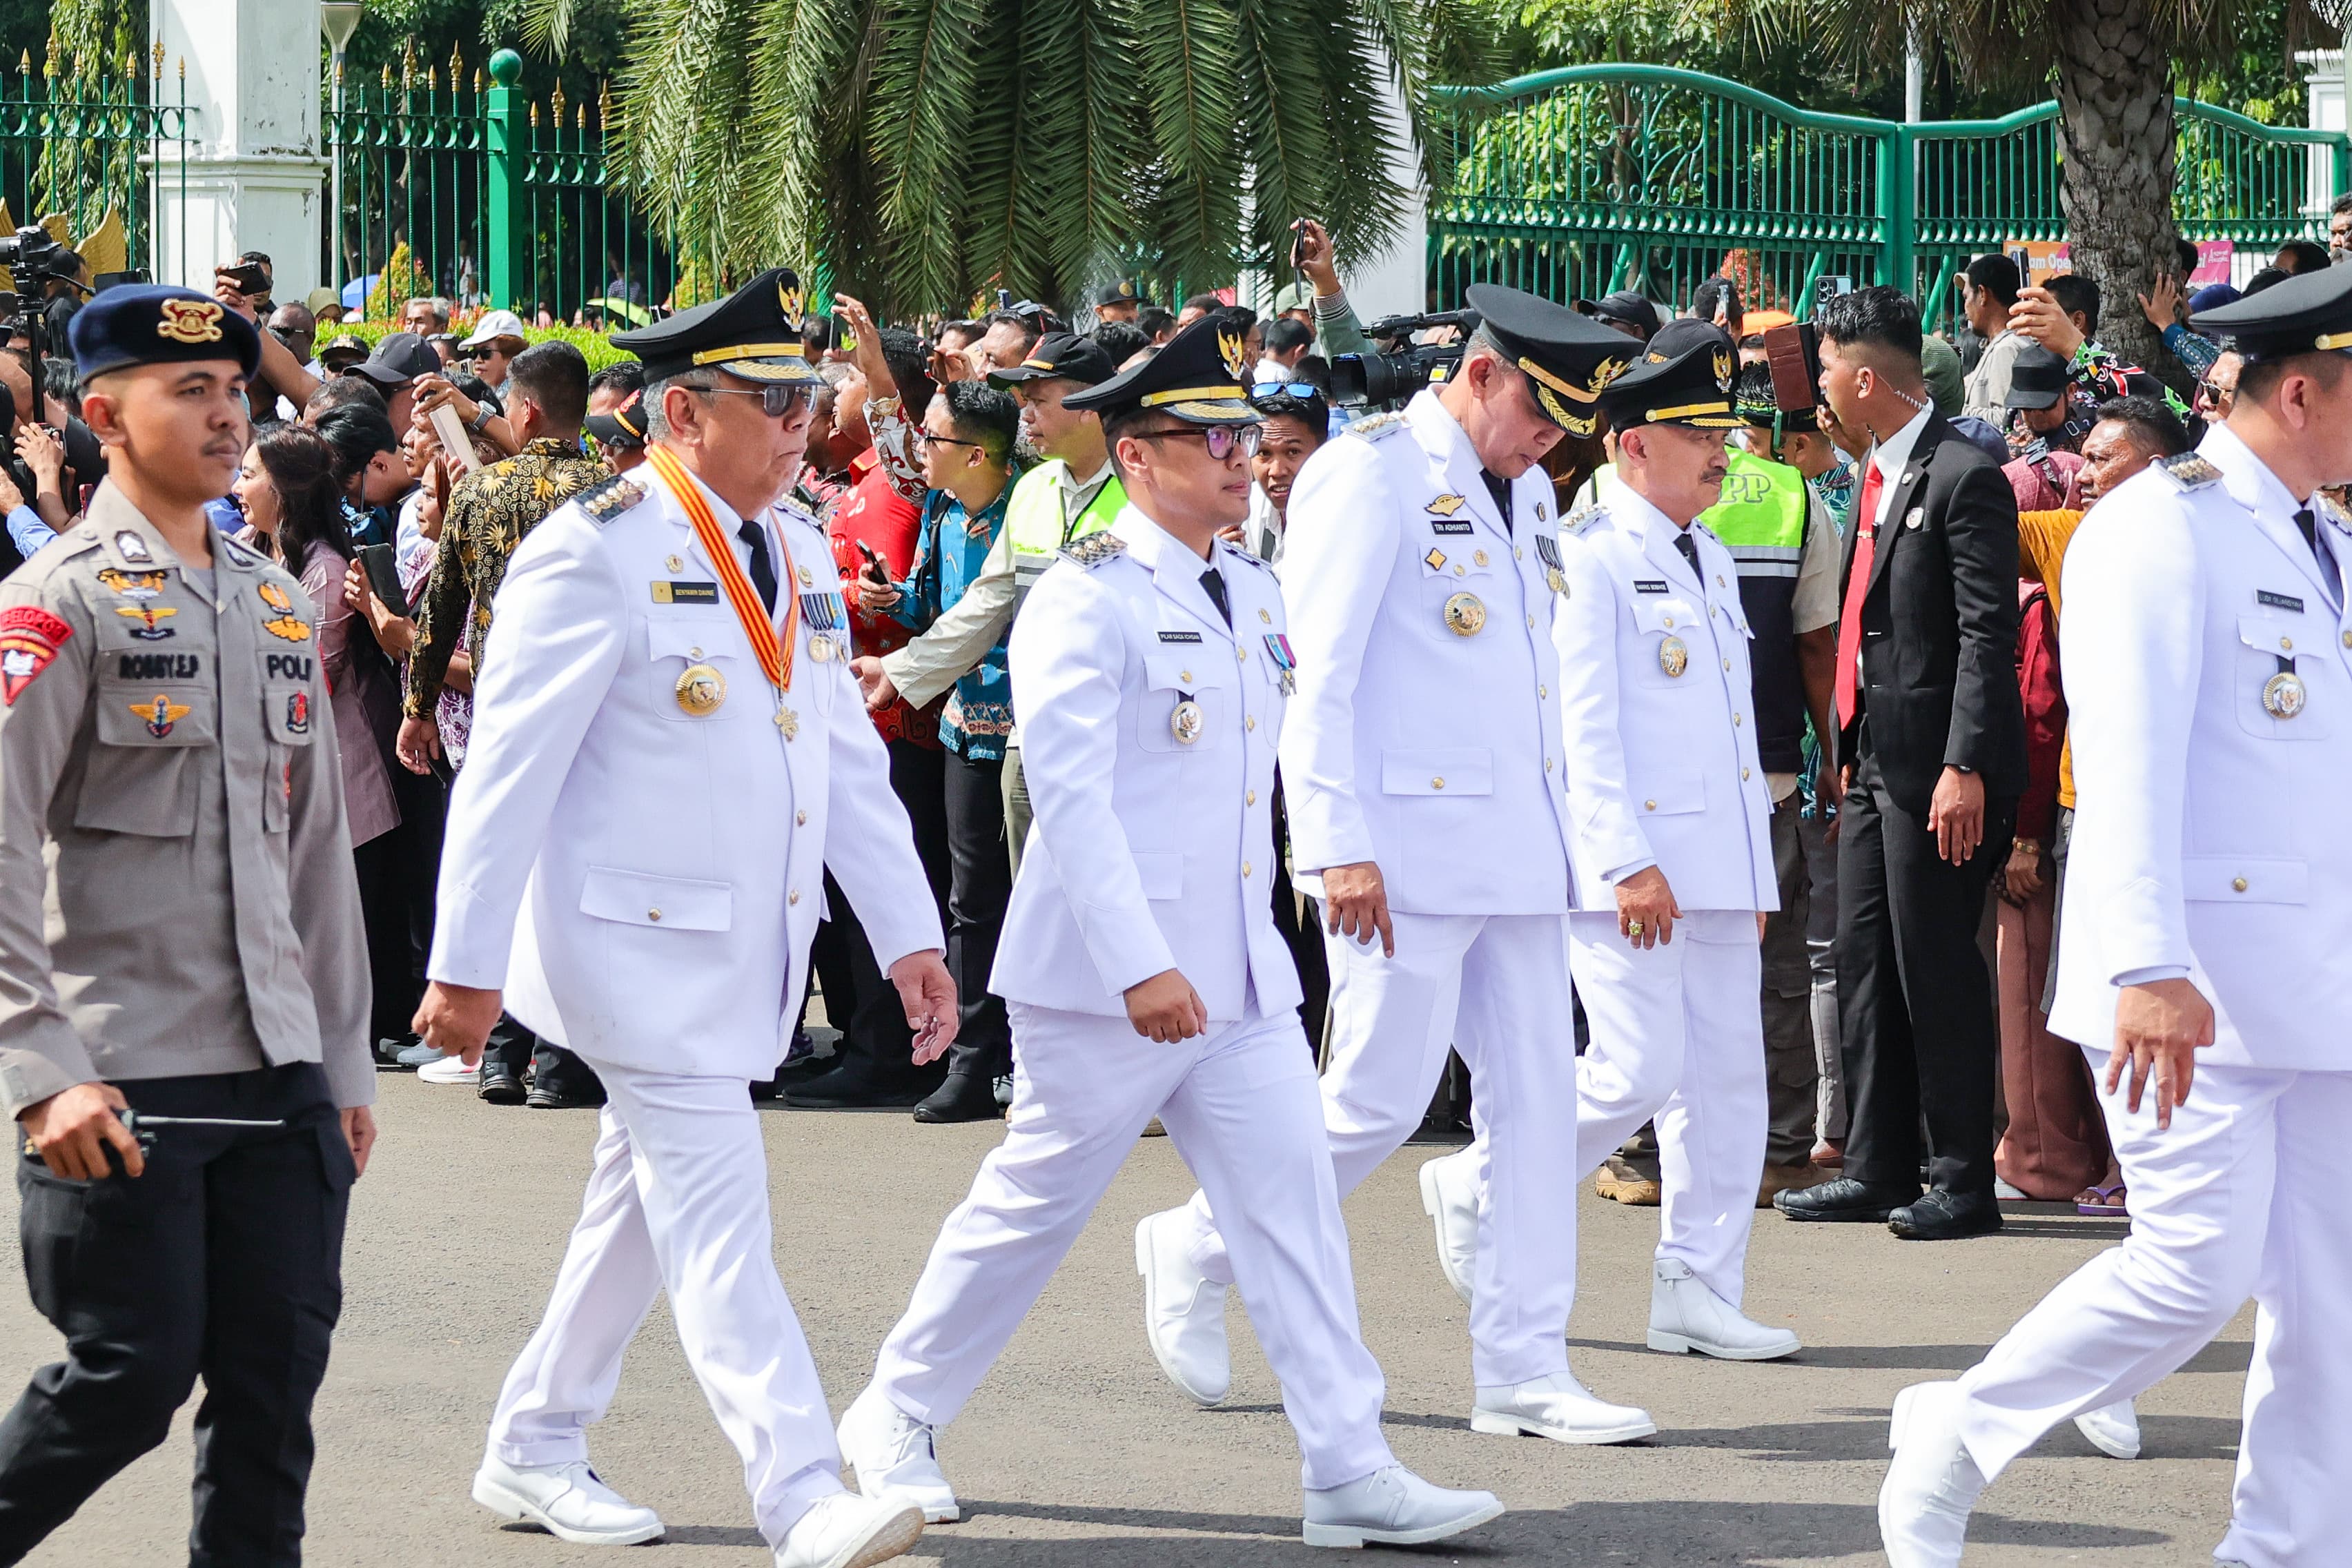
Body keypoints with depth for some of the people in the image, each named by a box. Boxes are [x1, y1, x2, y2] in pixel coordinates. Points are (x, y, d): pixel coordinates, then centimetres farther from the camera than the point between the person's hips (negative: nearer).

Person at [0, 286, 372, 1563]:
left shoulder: (277, 607, 15)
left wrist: (344, 1061, 17)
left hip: (278, 1072, 6)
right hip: (120, 1082, -6)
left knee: (277, 1373, 4)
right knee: (130, 1378, -5)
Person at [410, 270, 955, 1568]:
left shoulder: (795, 551, 11)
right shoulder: (594, 554, -13)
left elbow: (847, 756, 15)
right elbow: (507, 767, -14)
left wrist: (908, 934, 10)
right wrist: (468, 965, -15)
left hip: (751, 953, 8)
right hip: (644, 949, -8)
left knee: (643, 1208, 16)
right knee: (716, 1221, -11)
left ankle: (533, 1453, 29)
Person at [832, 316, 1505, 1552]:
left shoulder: (1253, 593, 12)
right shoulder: (1084, 601, -12)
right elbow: (1068, 793, -19)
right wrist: (1140, 965, -24)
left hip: (1241, 980, 7)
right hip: (1106, 981, -7)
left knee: (1295, 1206, -1)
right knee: (1033, 1206, 4)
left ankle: (1350, 1472, -2)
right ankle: (896, 1420, 21)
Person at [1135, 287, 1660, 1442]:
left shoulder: (1525, 494, 17)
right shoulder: (1372, 474, -8)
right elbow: (1317, 673, -13)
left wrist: (1560, 835, 15)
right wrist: (1340, 845, -18)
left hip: (1518, 848, 8)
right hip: (1411, 848, -8)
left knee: (1537, 1096, 3)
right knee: (1381, 1098, -6)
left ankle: (1522, 1369, 6)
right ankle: (1197, 1253, 15)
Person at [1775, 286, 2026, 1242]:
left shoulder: (1962, 478, -13)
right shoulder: (1877, 477, 16)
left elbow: (1988, 635, -18)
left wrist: (1966, 767, -23)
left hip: (1936, 766, -10)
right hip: (1874, 762, 10)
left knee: (1937, 974, -5)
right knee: (1864, 966, 11)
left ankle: (1964, 1185, 1)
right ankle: (1878, 1171, 18)